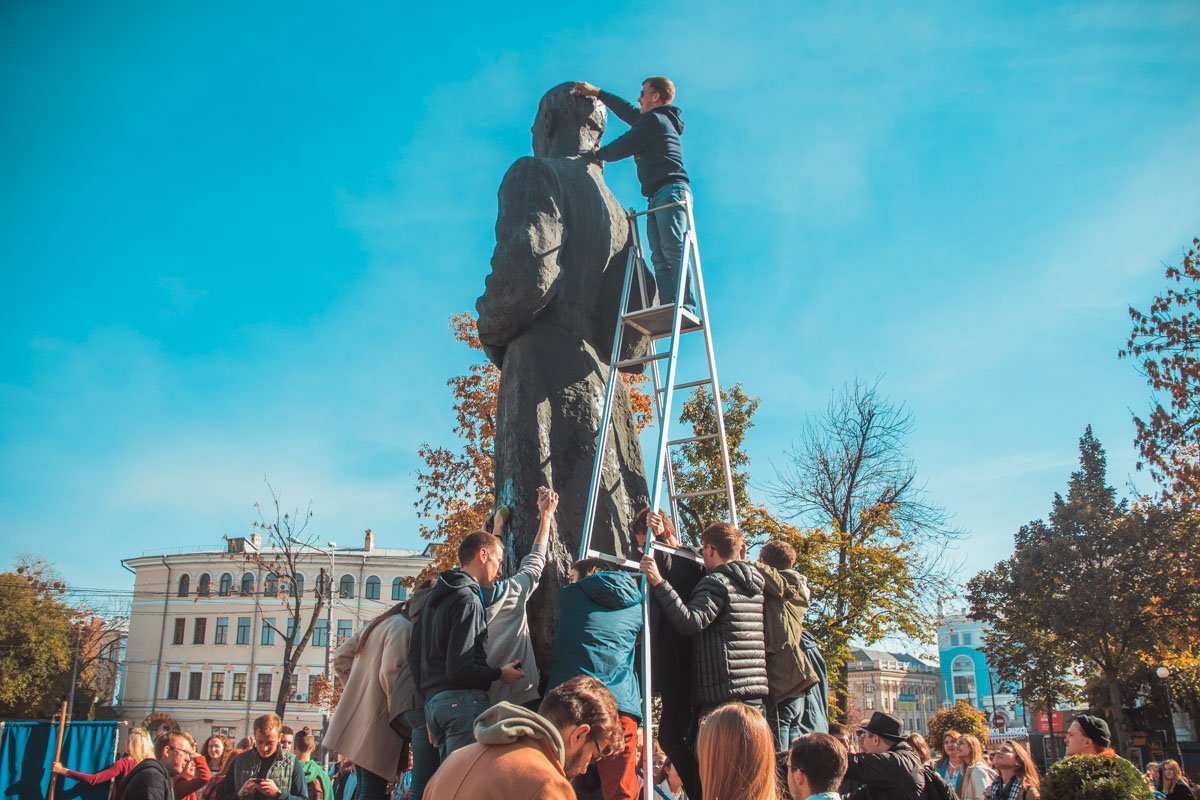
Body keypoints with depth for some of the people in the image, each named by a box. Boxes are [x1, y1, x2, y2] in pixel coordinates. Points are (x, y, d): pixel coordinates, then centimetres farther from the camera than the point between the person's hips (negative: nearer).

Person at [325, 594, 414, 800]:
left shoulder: (377, 624, 17)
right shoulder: (403, 627, -12)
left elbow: (341, 657, 19)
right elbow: (390, 671, -22)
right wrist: (401, 712, -13)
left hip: (357, 715, 10)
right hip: (377, 719, -9)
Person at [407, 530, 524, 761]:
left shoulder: (435, 598, 20)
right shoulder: (467, 599, -10)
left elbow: (415, 660, 22)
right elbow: (459, 670, -17)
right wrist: (500, 674, -2)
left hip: (433, 702, 10)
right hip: (463, 700, -10)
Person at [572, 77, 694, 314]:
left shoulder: (654, 119, 2)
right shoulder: (661, 121, 32)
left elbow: (624, 147, 2)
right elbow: (627, 111, 45)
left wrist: (598, 155, 20)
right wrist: (597, 93, 49)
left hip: (670, 190, -10)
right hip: (658, 198, 10)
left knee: (672, 249, -23)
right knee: (660, 258, -5)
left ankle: (685, 306, -34)